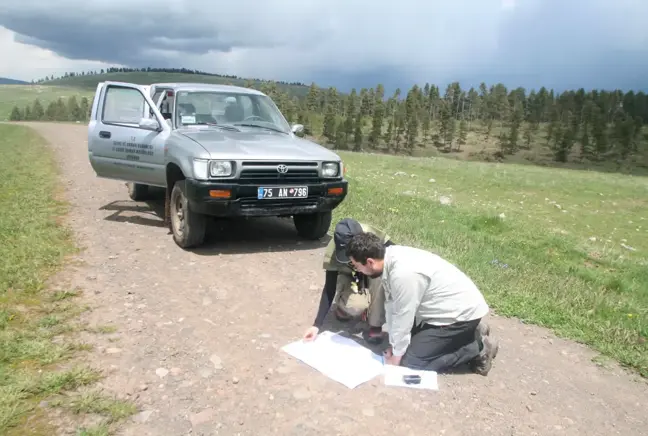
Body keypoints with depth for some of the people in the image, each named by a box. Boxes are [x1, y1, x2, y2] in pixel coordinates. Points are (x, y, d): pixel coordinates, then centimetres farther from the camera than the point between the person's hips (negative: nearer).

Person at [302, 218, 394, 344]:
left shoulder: (372, 235, -34)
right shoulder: (332, 252, -31)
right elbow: (329, 289, -24)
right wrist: (317, 324, -28)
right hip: (349, 276, 0)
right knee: (349, 307, -31)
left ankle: (376, 325, -19)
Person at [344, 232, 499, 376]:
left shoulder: (403, 273, -32)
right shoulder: (390, 257, -6)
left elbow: (403, 319, -21)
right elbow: (392, 307, 2)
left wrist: (396, 356, -7)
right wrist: (394, 345, 5)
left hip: (462, 313, -9)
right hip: (447, 308, 9)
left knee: (411, 361, -9)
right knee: (409, 341, 17)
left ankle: (478, 347, 1)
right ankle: (468, 333, 21)